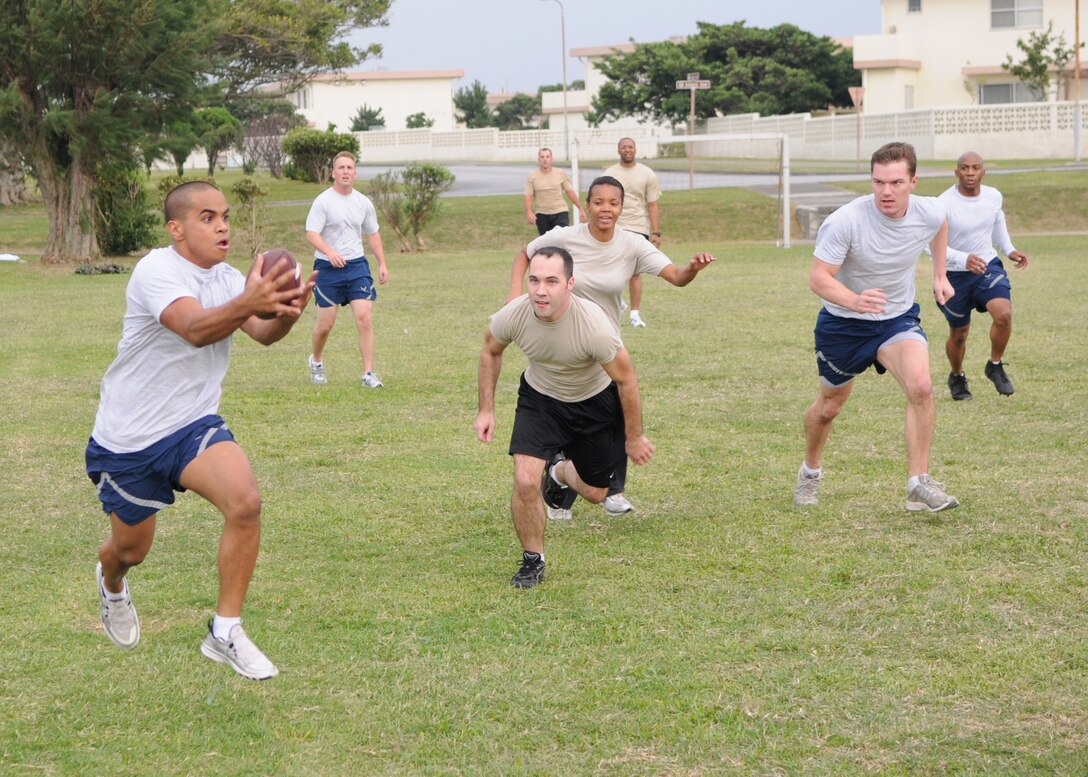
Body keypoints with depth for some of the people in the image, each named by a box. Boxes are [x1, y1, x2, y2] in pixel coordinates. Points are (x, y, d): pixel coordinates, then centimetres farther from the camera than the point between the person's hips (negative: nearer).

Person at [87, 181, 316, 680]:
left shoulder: (228, 280, 2)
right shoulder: (157, 270, -20)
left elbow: (263, 334, -16)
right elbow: (195, 328, -39)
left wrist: (285, 312, -40)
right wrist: (247, 303, -59)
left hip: (193, 427, 4)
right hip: (127, 438, -4)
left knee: (245, 502, -23)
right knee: (131, 549, 11)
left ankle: (225, 633, -11)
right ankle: (111, 584, 52)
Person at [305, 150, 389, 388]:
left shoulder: (363, 203, 8)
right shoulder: (323, 201, -6)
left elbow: (373, 234, 19)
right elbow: (311, 233, -15)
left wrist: (382, 264, 12)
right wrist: (330, 252, -31)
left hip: (357, 265, 3)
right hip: (328, 269, -3)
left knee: (365, 317, -11)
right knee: (325, 324, 4)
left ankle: (368, 373, -8)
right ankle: (317, 362, 33)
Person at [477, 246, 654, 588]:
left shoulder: (594, 326, -37)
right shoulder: (513, 316, -28)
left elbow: (626, 380, -19)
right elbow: (491, 351, -1)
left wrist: (634, 437, -9)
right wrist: (486, 409, -1)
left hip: (595, 403, -1)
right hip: (539, 398, 1)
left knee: (594, 493, 13)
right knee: (526, 482, -19)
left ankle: (560, 471, 50)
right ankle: (533, 561, 6)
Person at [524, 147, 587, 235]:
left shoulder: (561, 174, 1)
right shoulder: (532, 177, -1)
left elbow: (570, 192, 6)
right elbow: (528, 196, -4)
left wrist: (580, 208, 5)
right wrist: (529, 212, -20)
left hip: (560, 212, -1)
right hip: (542, 214, 1)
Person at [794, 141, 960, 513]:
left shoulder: (930, 213, -15)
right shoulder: (845, 221, -29)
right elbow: (818, 277, -28)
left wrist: (939, 275, 14)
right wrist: (855, 300, -46)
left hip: (899, 318, 2)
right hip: (842, 324, -2)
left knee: (921, 387, -25)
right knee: (829, 406, 15)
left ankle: (918, 484, -15)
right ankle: (810, 471, 45)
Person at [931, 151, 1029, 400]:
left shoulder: (993, 197, -6)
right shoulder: (944, 204, -22)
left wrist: (1009, 250, 9)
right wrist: (963, 259, -35)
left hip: (988, 267, 3)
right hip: (955, 276, -3)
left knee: (1004, 314, -24)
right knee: (959, 333, 11)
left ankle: (995, 366, 2)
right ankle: (957, 377, 42)